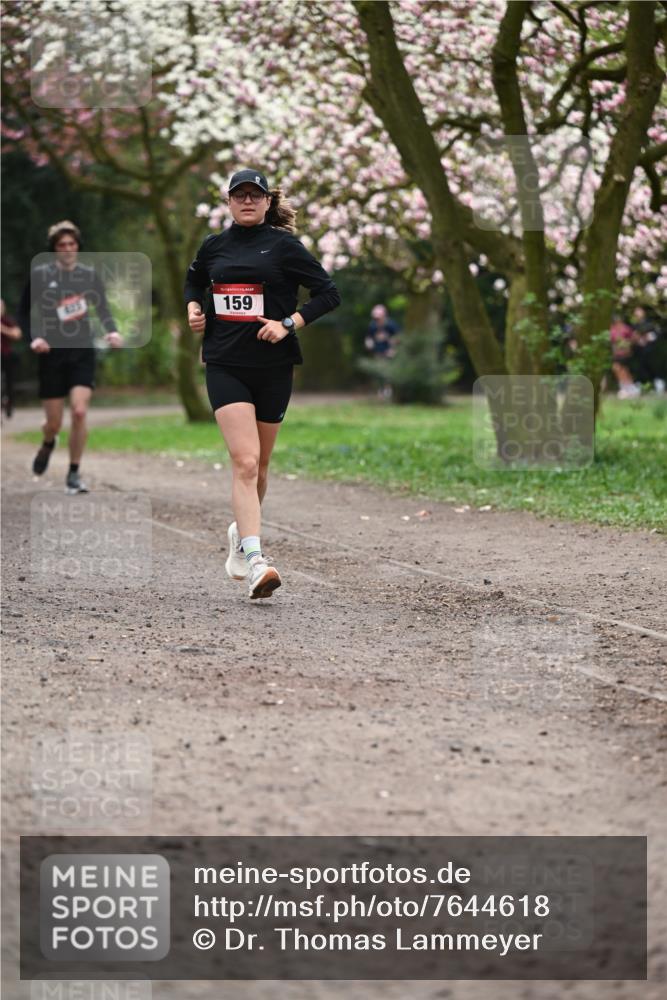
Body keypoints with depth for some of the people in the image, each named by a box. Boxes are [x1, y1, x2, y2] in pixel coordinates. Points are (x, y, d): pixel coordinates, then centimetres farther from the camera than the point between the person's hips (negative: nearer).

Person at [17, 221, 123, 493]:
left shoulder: (89, 275, 4)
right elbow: (23, 312, 6)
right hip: (52, 354, -1)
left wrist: (112, 331, -7)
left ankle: (74, 475, -3)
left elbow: (103, 309, 12)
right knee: (54, 422, 2)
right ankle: (47, 445, 41)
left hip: (82, 352, 1)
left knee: (79, 411, -17)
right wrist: (33, 338, -10)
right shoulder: (40, 275, -2)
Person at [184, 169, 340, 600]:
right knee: (244, 461, -16)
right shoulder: (213, 246, 9)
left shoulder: (283, 245, -2)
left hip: (273, 366, 0)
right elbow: (193, 281, 30)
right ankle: (254, 562, -24)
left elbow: (329, 293, -2)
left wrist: (289, 324, -13)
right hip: (226, 366, 0)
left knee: (259, 464, 13)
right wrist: (193, 309, 10)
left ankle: (242, 532, 40)